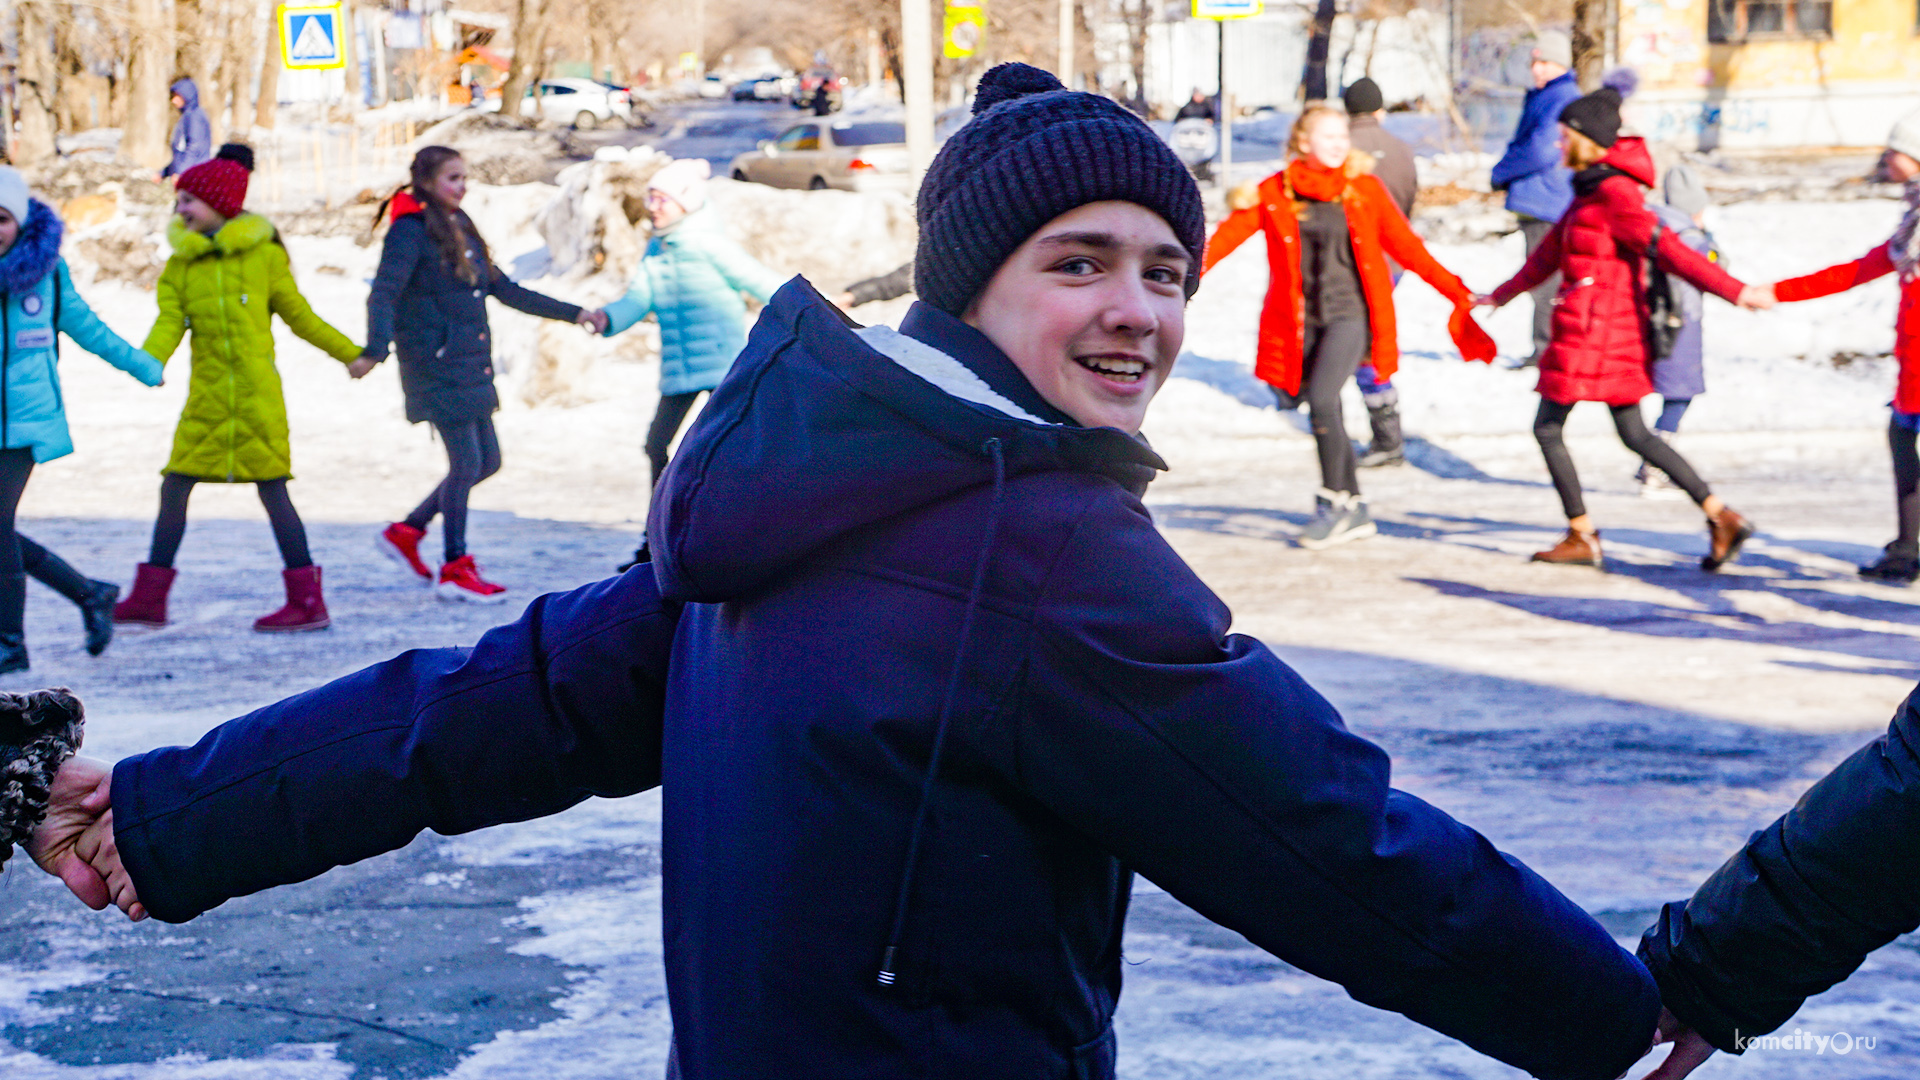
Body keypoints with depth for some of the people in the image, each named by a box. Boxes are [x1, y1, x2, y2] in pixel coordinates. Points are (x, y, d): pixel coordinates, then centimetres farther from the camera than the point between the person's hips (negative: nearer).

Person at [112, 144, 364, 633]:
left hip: (257, 393, -4)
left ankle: (308, 602, 3)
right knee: (174, 487, 5)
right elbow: (169, 322, -2)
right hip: (207, 395, 4)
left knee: (272, 489, -3)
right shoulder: (181, 264, 9)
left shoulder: (263, 254, -1)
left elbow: (300, 316, 8)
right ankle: (148, 599, 14)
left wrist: (351, 353, 10)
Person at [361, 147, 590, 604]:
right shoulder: (411, 231, -9)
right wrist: (375, 350, -37)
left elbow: (505, 290, 22)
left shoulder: (460, 230, 16)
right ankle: (454, 570, 7)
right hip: (436, 366, -9)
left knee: (486, 462, 10)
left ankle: (406, 532, 24)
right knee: (467, 462, -6)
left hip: (470, 366, 9)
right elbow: (383, 294, -20)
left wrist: (573, 314, 22)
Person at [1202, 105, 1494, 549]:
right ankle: (1355, 511, 22)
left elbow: (1407, 247, 5)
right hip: (1300, 319, 3)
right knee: (1325, 413, 7)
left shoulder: (1365, 190, 1)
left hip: (1349, 312, -3)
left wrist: (1456, 292, 2)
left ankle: (1333, 503, -5)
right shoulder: (1273, 194, 2)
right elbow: (1225, 237, -5)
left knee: (1323, 401, -20)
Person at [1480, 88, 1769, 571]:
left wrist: (1735, 291, -27)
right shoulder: (1590, 190, 14)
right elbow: (1553, 249, 26)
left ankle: (1582, 538, 9)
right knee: (1635, 433, 11)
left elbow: (1668, 249, -23)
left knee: (1548, 427, 3)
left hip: (1592, 332, -9)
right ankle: (1721, 517, 6)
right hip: (1617, 330, 9)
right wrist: (1504, 294, 36)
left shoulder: (1614, 195, -16)